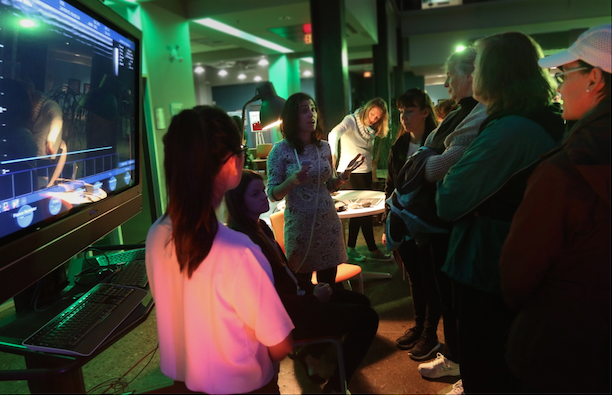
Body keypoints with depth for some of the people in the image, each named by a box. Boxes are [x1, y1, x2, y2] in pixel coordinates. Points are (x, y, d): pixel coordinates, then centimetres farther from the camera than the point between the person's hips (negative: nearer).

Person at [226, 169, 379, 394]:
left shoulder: (260, 227, 6)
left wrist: (310, 287, 2)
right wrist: (313, 298, -15)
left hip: (293, 296, 10)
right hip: (284, 314, -10)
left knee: (360, 301, 17)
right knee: (366, 317, -9)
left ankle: (311, 355, 29)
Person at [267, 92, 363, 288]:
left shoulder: (324, 147, 5)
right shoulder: (280, 150, -7)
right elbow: (273, 194, -7)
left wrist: (344, 175, -6)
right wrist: (292, 181, -25)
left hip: (328, 223, 4)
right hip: (299, 226, -4)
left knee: (329, 285, 13)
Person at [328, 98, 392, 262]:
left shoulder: (371, 130, 12)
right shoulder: (351, 120, -10)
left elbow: (369, 152, 9)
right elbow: (334, 133, -29)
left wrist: (371, 169, -6)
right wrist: (333, 155, -45)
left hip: (365, 174, 8)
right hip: (350, 174, -8)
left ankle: (351, 248, 21)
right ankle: (373, 250, 10)